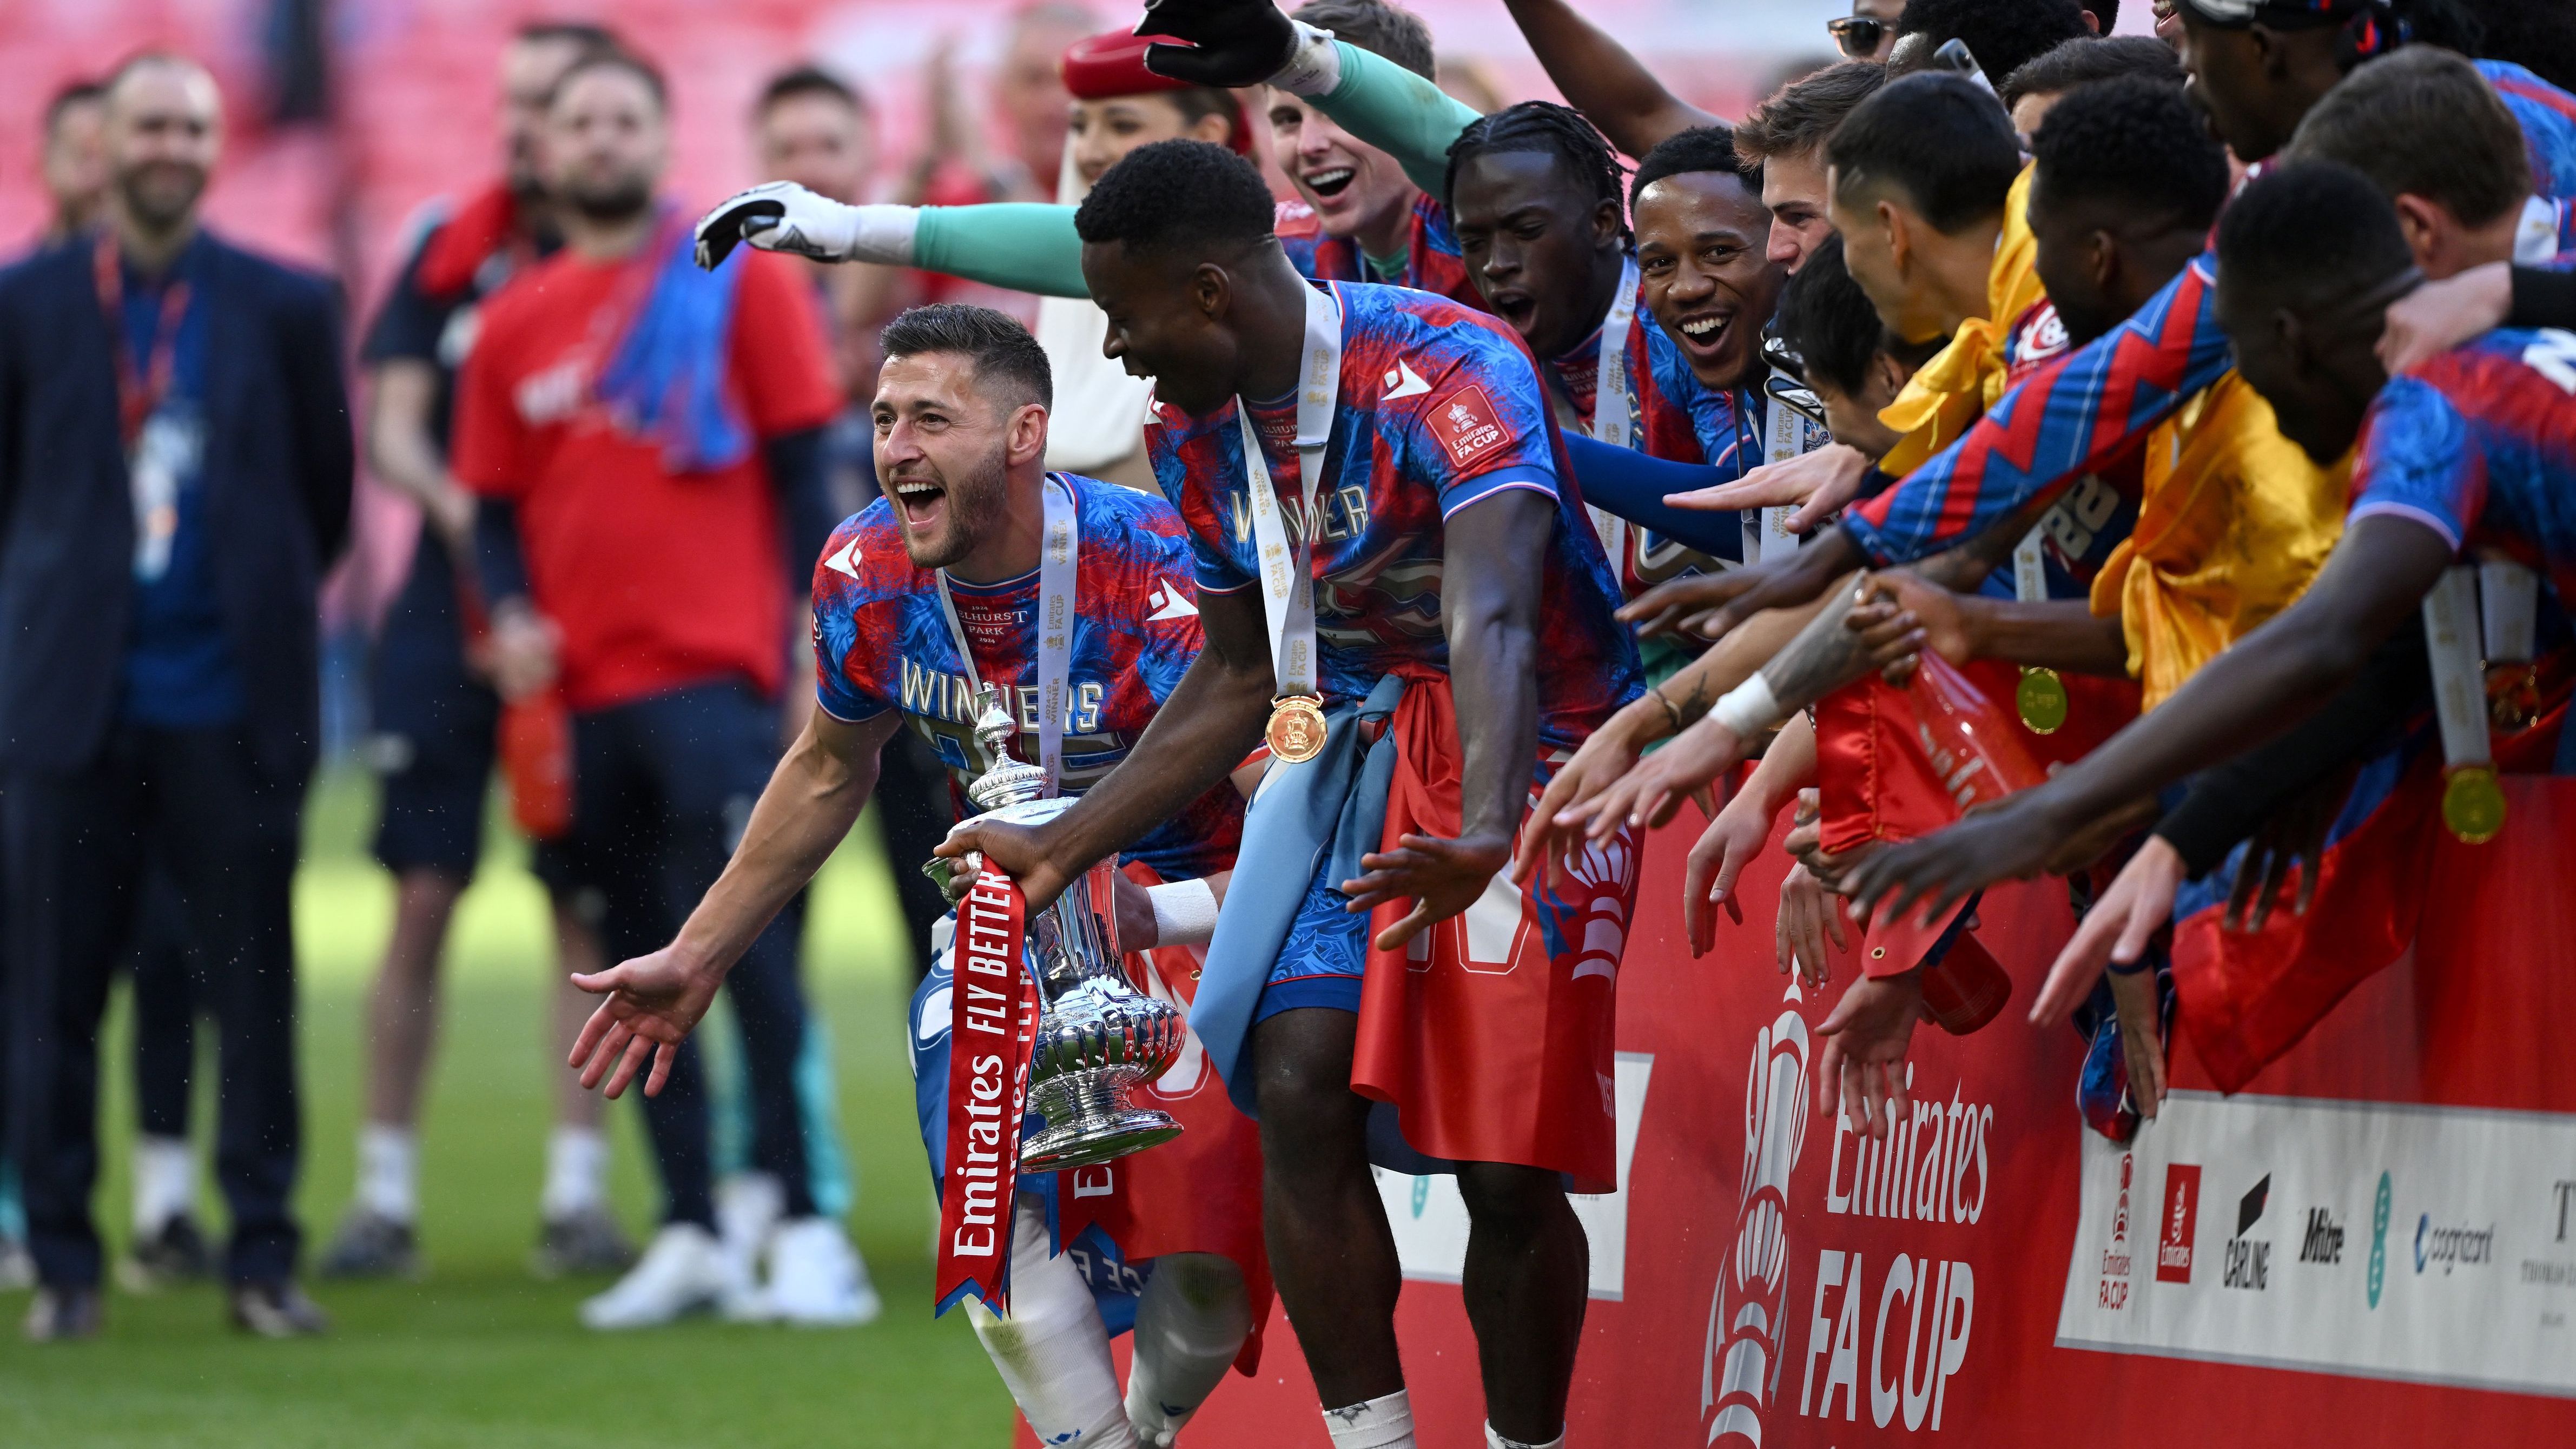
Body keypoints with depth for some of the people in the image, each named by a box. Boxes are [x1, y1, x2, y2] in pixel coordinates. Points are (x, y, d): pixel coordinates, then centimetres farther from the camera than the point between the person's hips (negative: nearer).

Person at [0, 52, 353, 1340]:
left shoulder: (285, 307, 5)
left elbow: (327, 487, 11)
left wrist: (269, 599, 10)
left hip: (230, 699, 0)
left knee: (252, 987, 0)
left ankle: (264, 1256, 7)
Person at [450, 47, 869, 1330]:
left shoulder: (739, 278, 1)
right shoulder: (513, 323, 12)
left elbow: (802, 465, 0)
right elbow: (495, 501, 16)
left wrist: (811, 628, -7)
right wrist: (513, 616, -2)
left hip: (712, 670, -5)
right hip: (583, 687, 5)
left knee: (746, 940, -12)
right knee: (639, 964, 8)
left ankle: (806, 1229, -10)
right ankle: (690, 1237, 14)